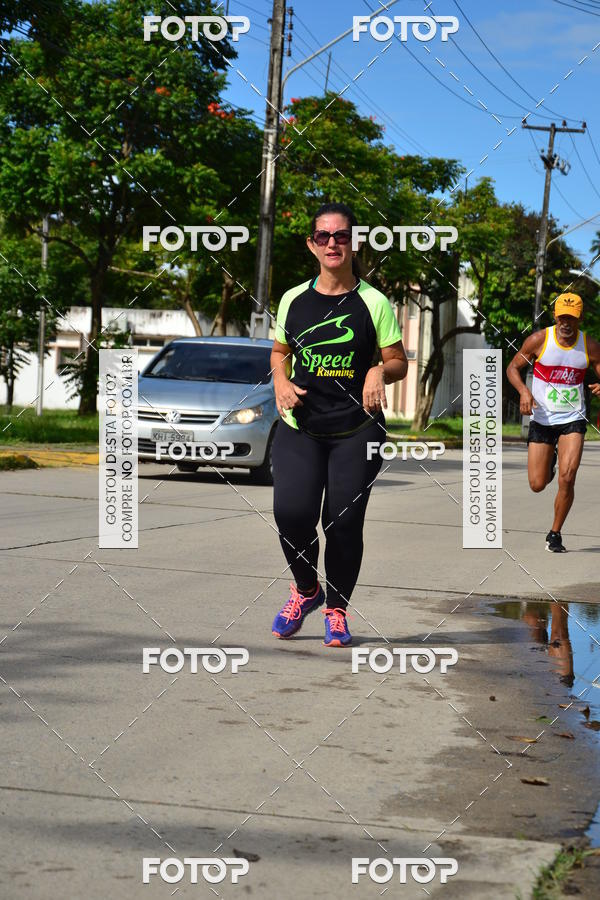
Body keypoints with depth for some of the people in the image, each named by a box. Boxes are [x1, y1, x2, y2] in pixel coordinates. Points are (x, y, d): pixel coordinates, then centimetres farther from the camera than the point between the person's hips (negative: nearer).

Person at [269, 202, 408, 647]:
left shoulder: (373, 303, -1)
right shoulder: (294, 299, 7)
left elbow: (399, 362, 4)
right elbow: (279, 352, 19)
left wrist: (379, 371, -18)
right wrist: (281, 383, -1)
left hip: (357, 430, -1)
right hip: (300, 427, 2)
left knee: (344, 522, -2)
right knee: (291, 512, -14)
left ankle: (337, 610, 20)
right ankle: (305, 589, 15)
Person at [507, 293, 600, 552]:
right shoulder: (539, 339, -8)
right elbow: (513, 368, 1)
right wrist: (523, 390, -18)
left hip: (573, 419, 0)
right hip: (542, 419, 0)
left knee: (567, 478, -16)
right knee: (537, 485, 2)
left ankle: (555, 533, 4)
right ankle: (550, 461, 40)